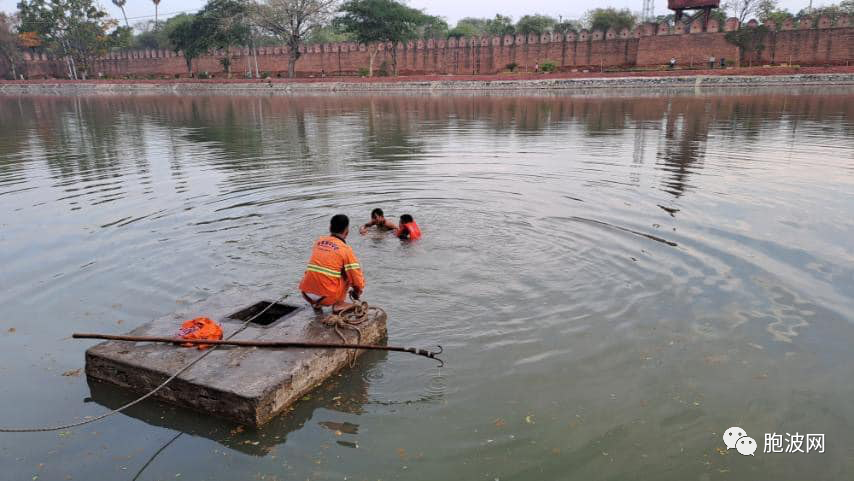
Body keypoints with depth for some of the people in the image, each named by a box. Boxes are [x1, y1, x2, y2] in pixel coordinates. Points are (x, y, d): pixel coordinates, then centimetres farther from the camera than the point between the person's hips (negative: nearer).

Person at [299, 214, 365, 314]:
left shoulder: (319, 241, 10)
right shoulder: (346, 250, -5)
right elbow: (357, 279, -6)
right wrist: (357, 293, 16)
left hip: (306, 293, 5)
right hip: (327, 297, -5)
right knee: (349, 272, 14)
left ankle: (316, 305, 20)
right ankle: (339, 305, 10)